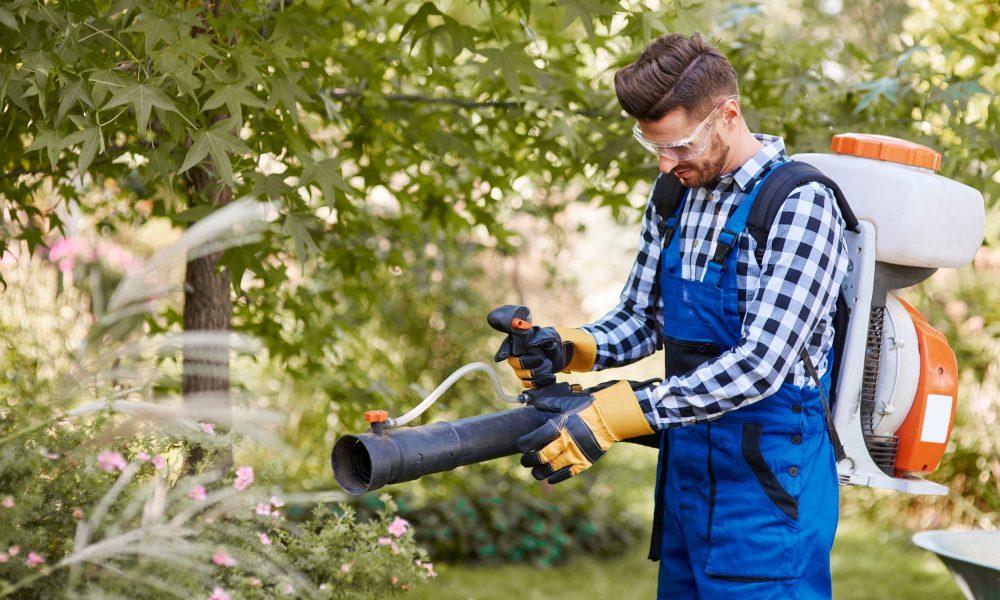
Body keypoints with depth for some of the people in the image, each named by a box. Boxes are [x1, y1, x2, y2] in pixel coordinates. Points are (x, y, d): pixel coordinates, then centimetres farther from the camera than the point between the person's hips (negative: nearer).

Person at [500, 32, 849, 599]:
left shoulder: (800, 204, -16)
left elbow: (762, 362, -24)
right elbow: (641, 320, 16)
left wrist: (612, 415, -28)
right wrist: (568, 347, -7)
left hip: (771, 483, -7)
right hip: (683, 470, 7)